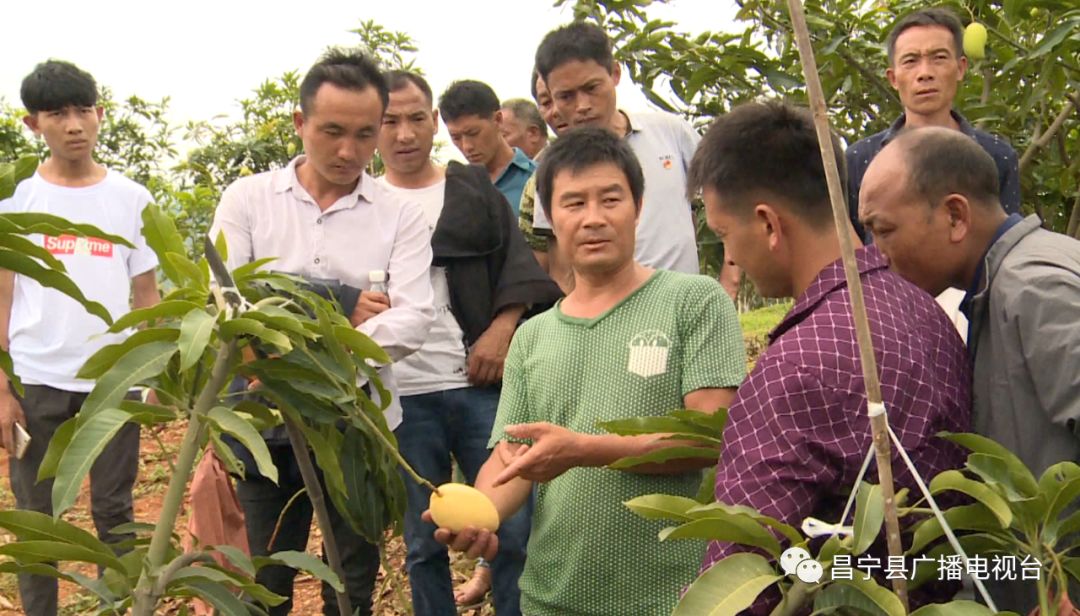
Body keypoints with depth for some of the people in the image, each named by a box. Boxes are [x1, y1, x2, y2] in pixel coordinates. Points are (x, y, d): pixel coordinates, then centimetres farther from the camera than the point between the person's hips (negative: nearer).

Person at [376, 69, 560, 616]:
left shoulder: (474, 188, 13)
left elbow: (518, 263, 6)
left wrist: (502, 328, -9)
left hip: (481, 383, 0)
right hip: (403, 396, 0)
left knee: (514, 529, -1)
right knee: (423, 542, 8)